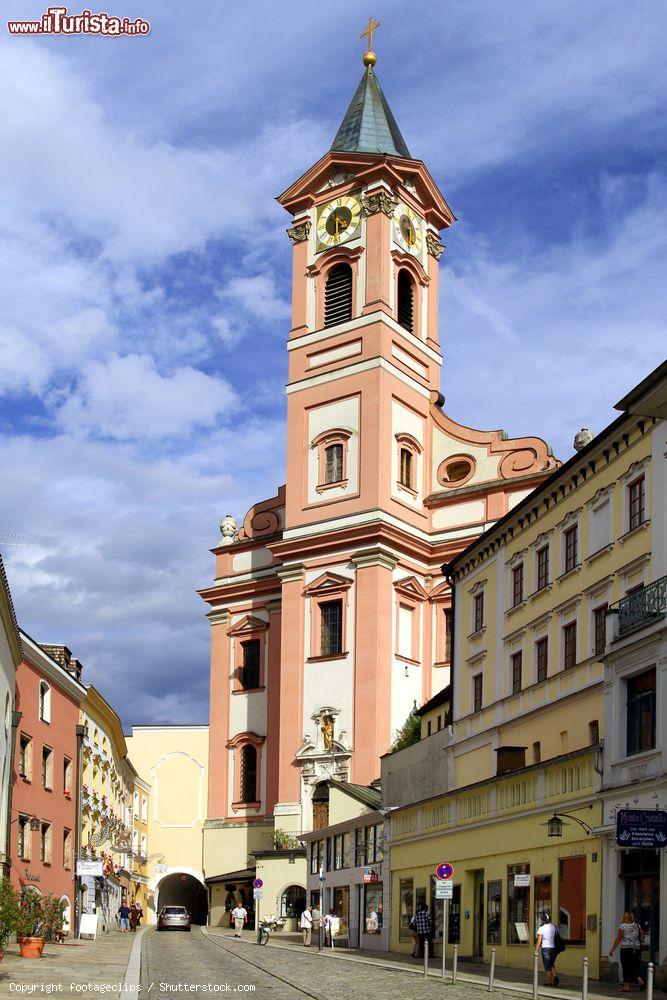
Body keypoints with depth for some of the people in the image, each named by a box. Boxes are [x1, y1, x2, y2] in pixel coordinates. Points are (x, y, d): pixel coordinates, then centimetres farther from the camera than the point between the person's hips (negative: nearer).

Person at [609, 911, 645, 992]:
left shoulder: (623, 926, -6)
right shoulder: (637, 925, 7)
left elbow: (618, 939, -7)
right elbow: (640, 938, 10)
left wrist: (612, 950, -2)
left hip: (626, 948, -5)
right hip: (636, 948, 5)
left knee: (626, 967, 1)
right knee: (634, 967, 14)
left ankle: (626, 987, 3)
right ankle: (640, 981, -4)